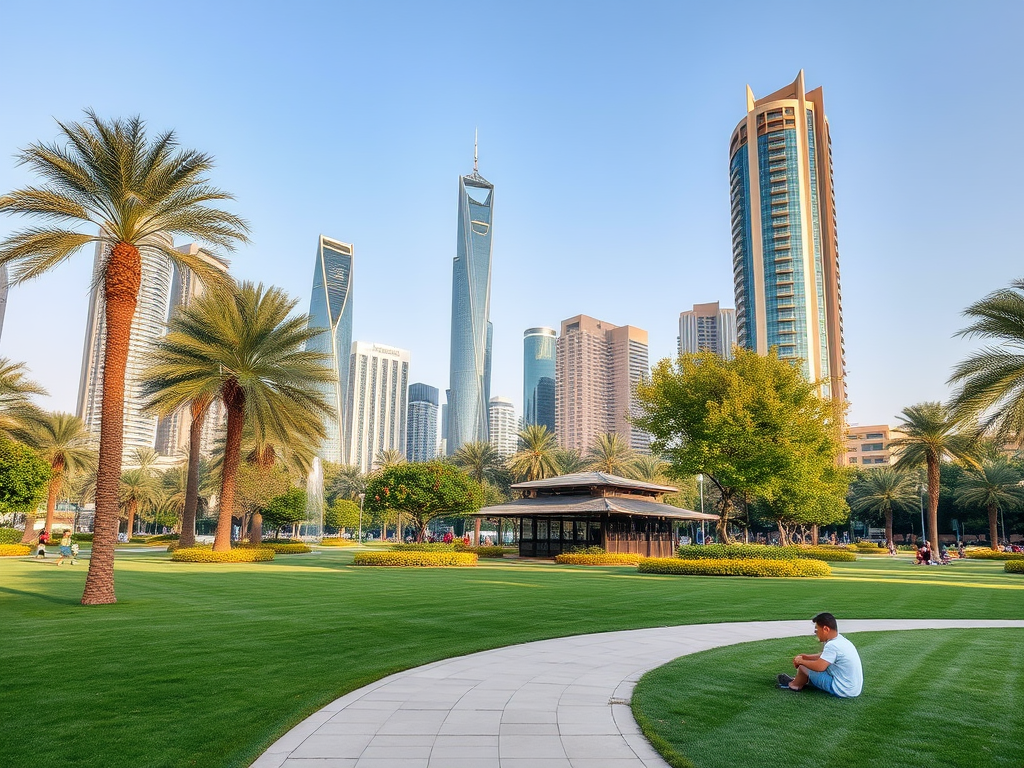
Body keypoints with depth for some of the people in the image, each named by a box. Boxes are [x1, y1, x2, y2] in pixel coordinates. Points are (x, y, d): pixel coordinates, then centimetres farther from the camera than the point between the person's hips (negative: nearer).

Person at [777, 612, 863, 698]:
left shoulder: (832, 646, -23)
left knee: (803, 668, 0)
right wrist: (804, 656, 13)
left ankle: (795, 685, 28)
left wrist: (801, 661, -11)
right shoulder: (840, 639, 7)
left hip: (842, 690, -9)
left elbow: (819, 667, -29)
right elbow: (823, 656, 20)